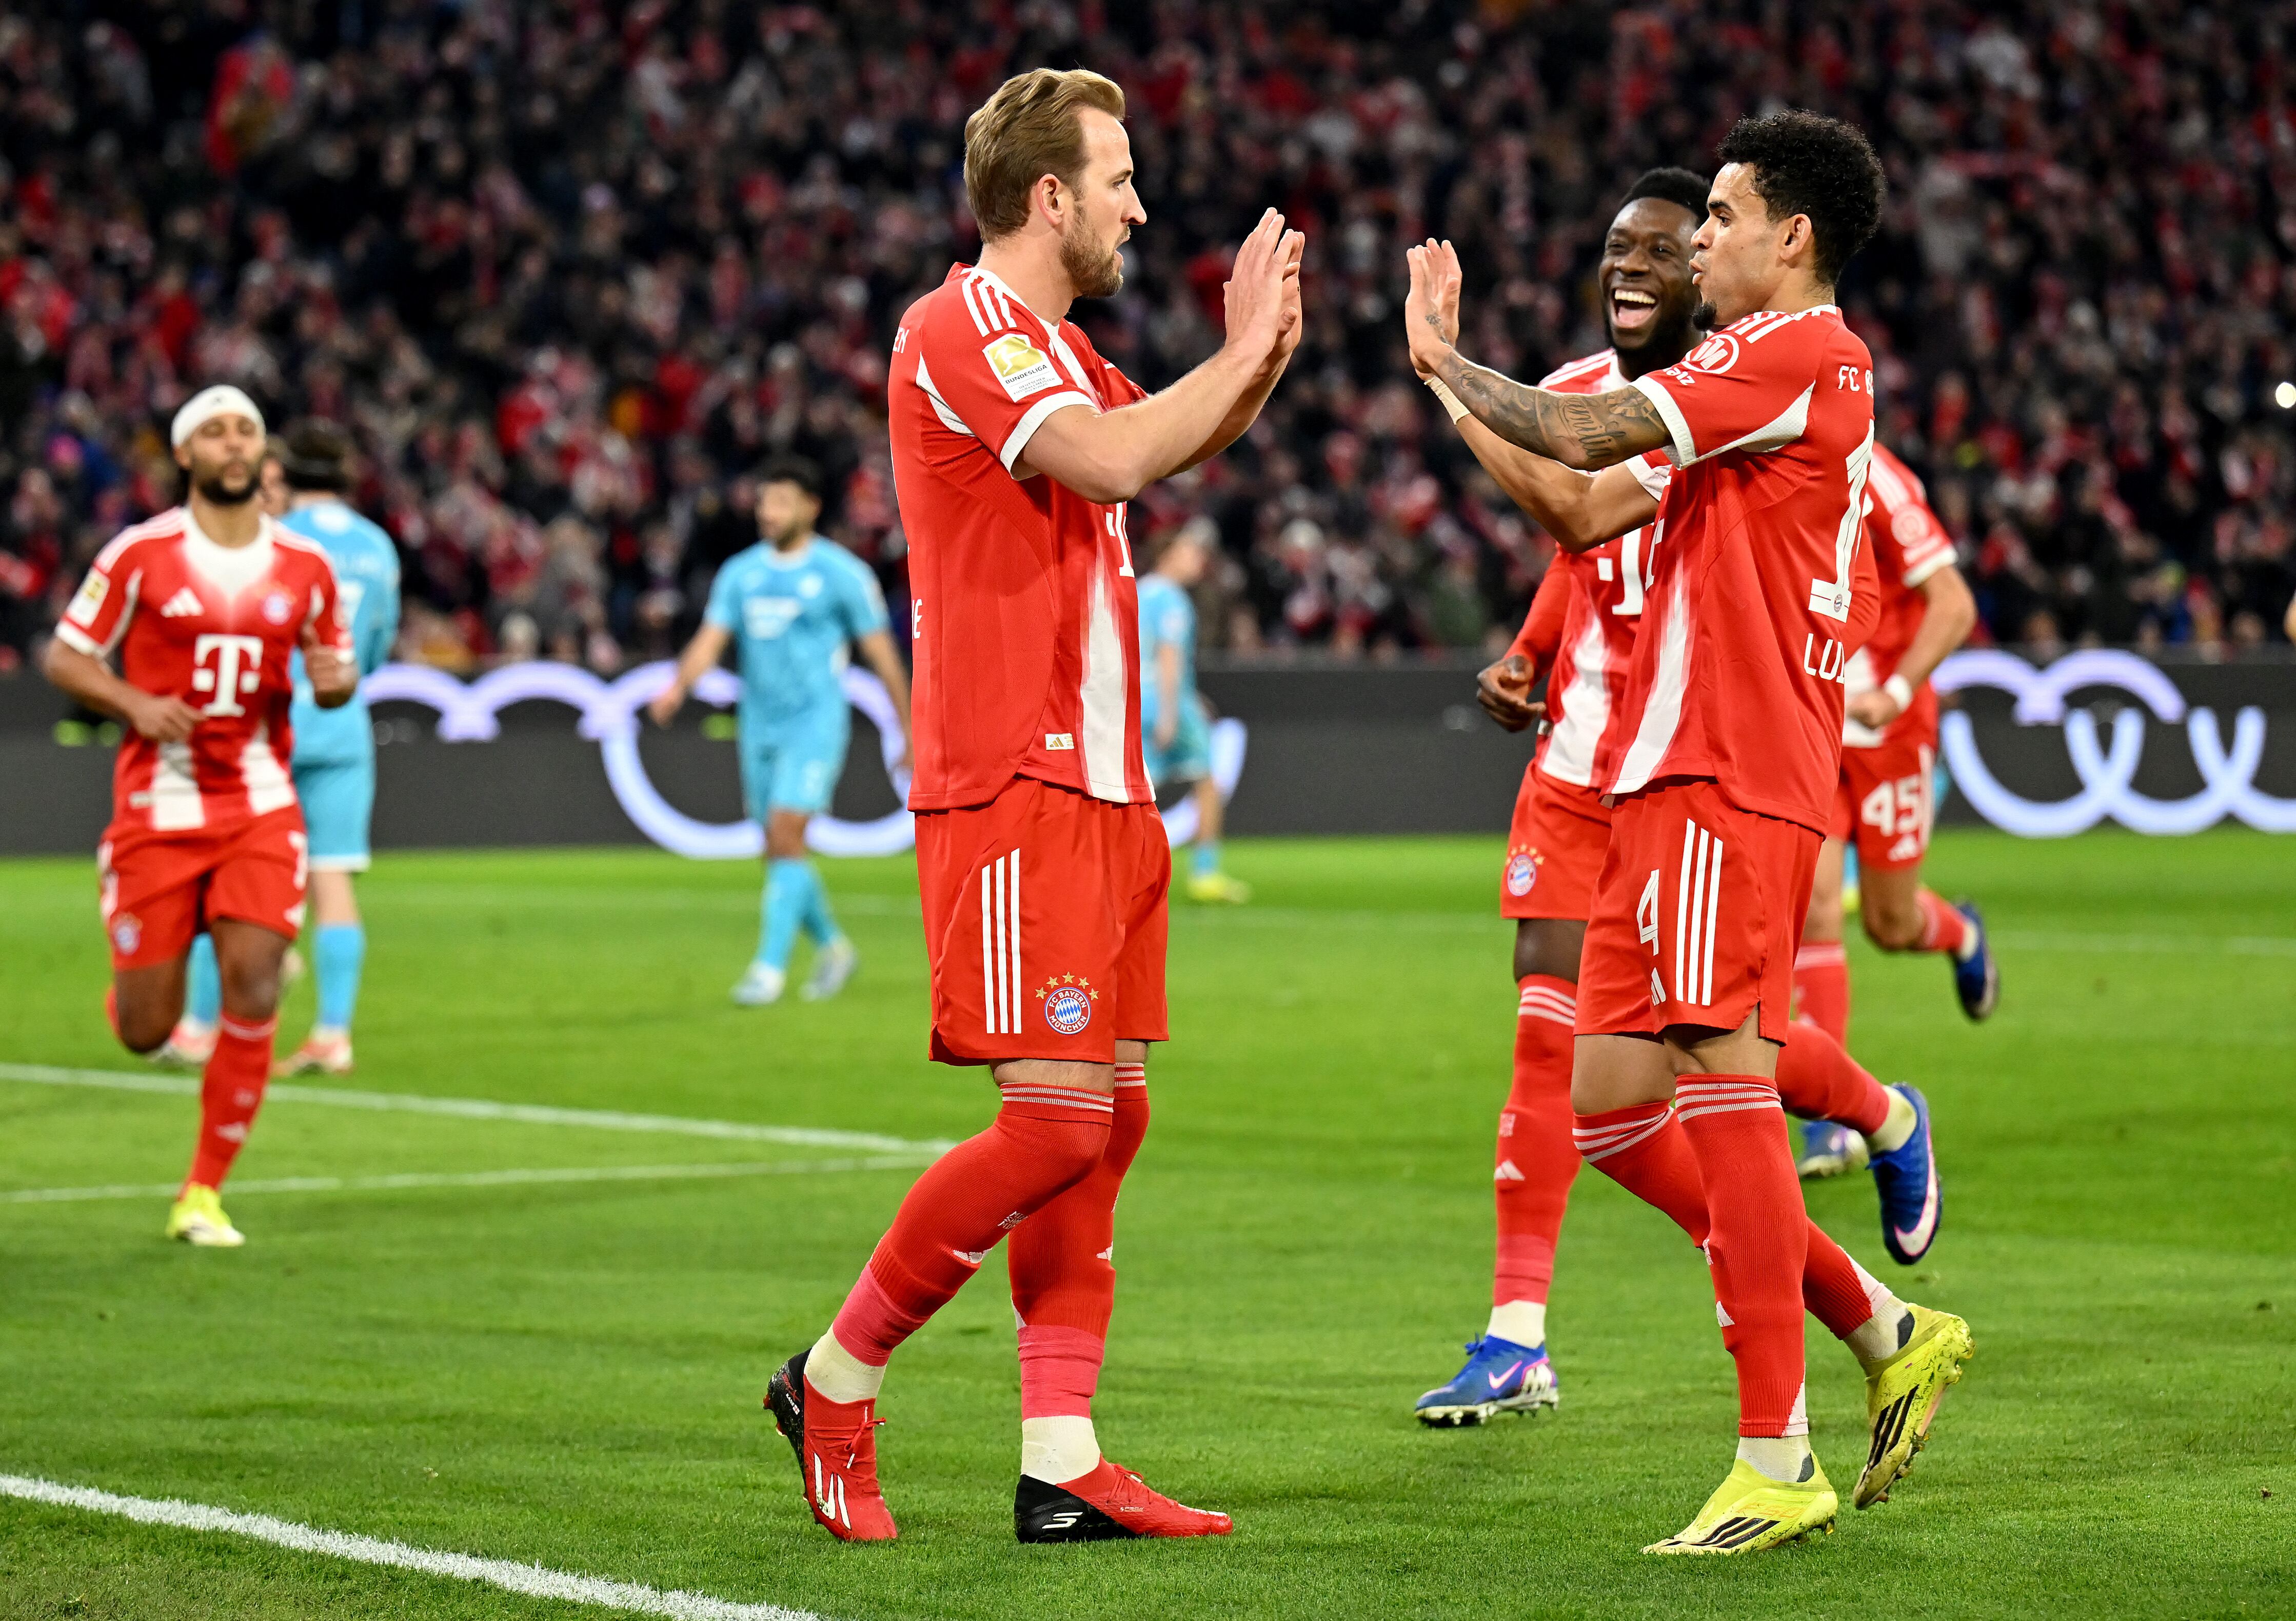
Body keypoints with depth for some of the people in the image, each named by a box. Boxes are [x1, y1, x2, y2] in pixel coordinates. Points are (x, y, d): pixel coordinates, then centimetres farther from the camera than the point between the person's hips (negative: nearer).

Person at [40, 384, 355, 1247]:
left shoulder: (305, 566, 5)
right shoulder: (140, 553, -4)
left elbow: (335, 665, 17)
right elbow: (65, 658, 1)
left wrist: (336, 680, -8)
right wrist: (136, 705, -17)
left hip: (260, 807, 2)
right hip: (158, 809, -2)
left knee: (253, 994, -12)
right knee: (144, 1032, -2)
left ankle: (204, 1193, 3)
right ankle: (126, 987, 38)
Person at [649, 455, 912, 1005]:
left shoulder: (842, 573, -5)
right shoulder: (740, 573, 7)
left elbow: (882, 655, 0)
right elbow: (710, 641, 0)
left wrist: (909, 735, 3)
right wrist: (679, 686, -22)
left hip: (815, 722, -5)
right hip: (759, 726, 5)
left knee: (785, 836, -17)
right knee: (779, 849, 9)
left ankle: (770, 968, -16)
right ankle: (833, 947, 29)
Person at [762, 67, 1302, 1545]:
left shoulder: (1050, 348, 19)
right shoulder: (963, 330, -11)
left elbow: (1162, 452, 36)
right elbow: (1113, 460, -25)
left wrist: (1260, 356, 18)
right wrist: (1246, 351, -12)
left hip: (1096, 785, 10)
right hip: (1013, 789, -10)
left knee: (1108, 1118, 5)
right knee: (1056, 1120, -13)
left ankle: (1062, 1464, 6)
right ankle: (837, 1380, 2)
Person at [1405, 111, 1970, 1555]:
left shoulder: (1802, 350, -8)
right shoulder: (1753, 377, 23)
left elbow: (1580, 432, -13)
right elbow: (1588, 505, 22)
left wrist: (1442, 358, 2)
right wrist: (1449, 378, 21)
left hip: (1729, 775, -10)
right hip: (1670, 778, 10)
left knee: (1722, 1078, -14)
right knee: (1612, 1108, 8)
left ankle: (1778, 1463, -13)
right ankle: (1887, 1330, 15)